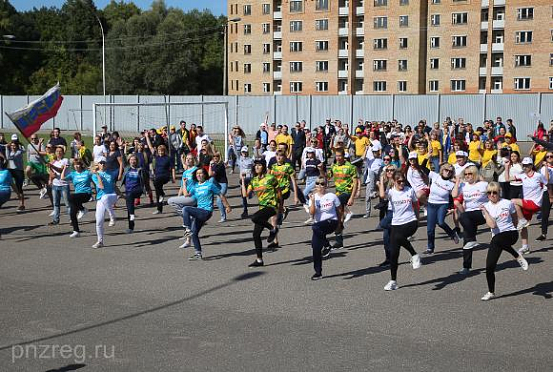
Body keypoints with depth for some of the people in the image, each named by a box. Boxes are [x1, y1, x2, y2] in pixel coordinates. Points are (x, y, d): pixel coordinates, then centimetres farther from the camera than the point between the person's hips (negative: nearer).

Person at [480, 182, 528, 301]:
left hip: (511, 234, -3)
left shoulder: (508, 203, -1)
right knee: (489, 266, -3)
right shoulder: (486, 207, 0)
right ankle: (491, 292, 15)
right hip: (496, 236, 3)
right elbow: (492, 225, -13)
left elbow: (515, 220, 15)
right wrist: (485, 211, -15)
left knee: (497, 240, -39)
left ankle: (517, 256, -15)